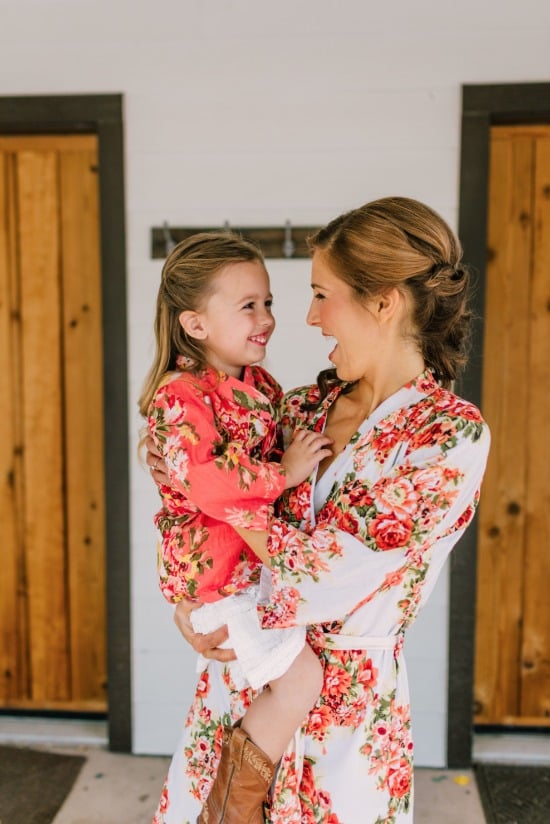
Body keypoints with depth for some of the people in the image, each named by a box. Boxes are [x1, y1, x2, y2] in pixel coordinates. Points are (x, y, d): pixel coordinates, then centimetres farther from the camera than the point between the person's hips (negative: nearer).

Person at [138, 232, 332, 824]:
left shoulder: (261, 385, 7)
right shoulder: (179, 396, -19)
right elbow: (204, 482, -31)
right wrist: (284, 472, -23)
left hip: (264, 556, 9)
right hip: (215, 573, -9)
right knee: (301, 677, -10)